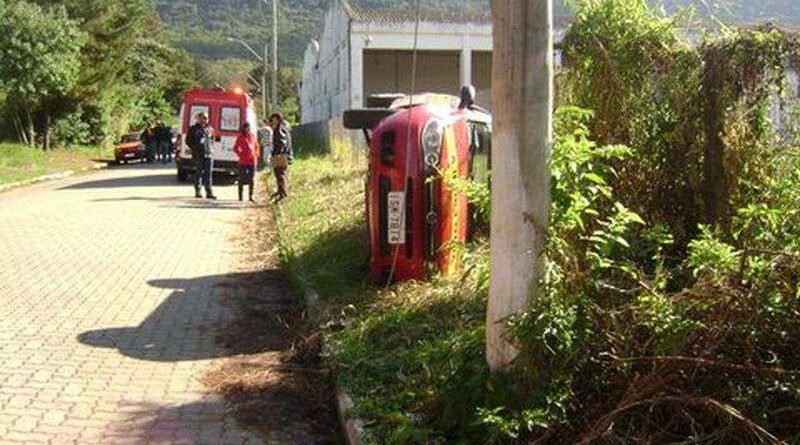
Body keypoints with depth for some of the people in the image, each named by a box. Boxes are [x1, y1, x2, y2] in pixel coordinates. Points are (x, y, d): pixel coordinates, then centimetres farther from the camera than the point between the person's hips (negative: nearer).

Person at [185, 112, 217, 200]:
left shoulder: (210, 129, 13)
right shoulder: (193, 129, 1)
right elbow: (188, 140, 3)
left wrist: (211, 148, 10)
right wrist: (195, 148, -5)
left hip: (209, 153, 3)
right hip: (198, 154, -3)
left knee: (208, 173, -2)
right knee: (198, 172, 3)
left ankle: (209, 192, -3)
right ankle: (197, 191, 12)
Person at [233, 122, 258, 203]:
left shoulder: (253, 136, 8)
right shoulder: (240, 137, -3)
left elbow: (256, 146, 21)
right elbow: (235, 148, 2)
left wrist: (256, 154, 10)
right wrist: (240, 154, -7)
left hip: (252, 160, 3)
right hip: (243, 161, -3)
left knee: (251, 180, 5)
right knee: (242, 179, 1)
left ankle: (250, 196, 13)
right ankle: (240, 196, 8)